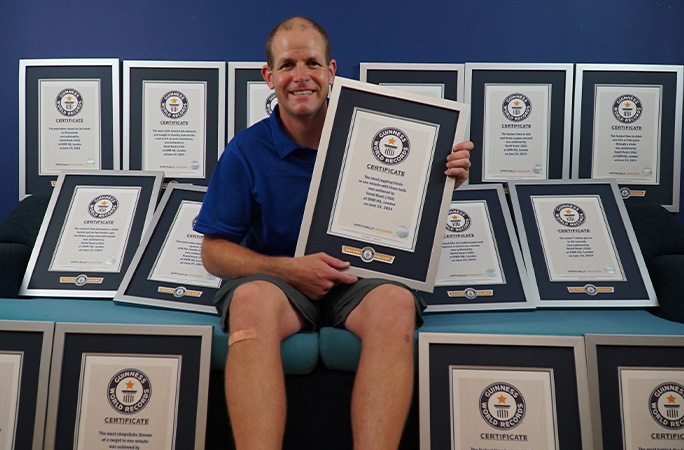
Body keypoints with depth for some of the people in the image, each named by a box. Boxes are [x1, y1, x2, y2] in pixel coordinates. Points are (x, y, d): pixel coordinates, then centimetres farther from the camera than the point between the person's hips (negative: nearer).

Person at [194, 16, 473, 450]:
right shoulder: (247, 150, 0)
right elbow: (214, 252, 1)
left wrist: (445, 181, -10)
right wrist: (290, 269, -14)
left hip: (359, 277, 1)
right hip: (276, 278, 0)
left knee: (397, 302, -33)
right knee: (251, 299, -35)